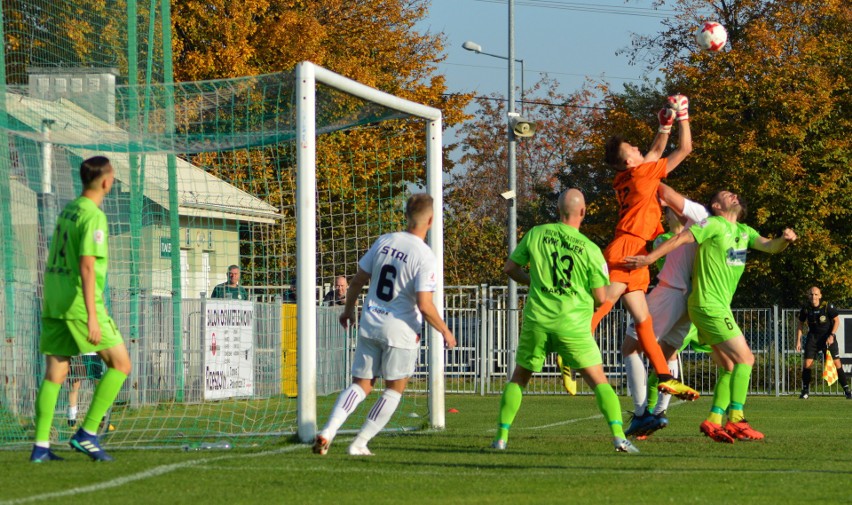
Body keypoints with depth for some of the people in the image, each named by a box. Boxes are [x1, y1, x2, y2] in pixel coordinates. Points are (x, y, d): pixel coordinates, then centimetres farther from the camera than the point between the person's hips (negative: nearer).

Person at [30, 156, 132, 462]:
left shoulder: (67, 211, 15)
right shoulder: (93, 216, -12)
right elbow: (87, 267, -19)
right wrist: (92, 317, -23)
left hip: (53, 302, 8)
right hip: (80, 302, -8)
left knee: (55, 373, 7)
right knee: (120, 363, 0)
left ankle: (40, 446, 1)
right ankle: (87, 434, -6)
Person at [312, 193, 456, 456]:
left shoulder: (384, 242, 2)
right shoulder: (425, 257, -14)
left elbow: (358, 280, 8)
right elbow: (424, 305, -19)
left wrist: (348, 310, 25)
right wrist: (445, 331, -4)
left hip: (370, 324, 5)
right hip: (401, 329, -5)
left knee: (360, 385, 10)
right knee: (394, 389, 13)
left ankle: (328, 431, -11)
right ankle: (360, 443, 8)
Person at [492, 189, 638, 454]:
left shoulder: (536, 234, 0)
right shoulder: (590, 249, -5)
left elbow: (509, 268, 9)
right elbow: (600, 297, -2)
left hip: (537, 322, 2)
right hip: (574, 326, -2)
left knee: (518, 379, 17)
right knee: (599, 381, 4)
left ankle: (501, 437, 11)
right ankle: (618, 435, -10)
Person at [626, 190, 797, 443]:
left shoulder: (744, 232, 18)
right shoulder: (715, 224, -5)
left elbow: (770, 246, 7)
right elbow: (681, 238, -10)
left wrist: (784, 239, -15)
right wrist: (650, 258, -16)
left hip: (719, 307, 9)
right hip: (710, 306, -9)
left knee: (730, 368, 8)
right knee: (745, 358, -11)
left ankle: (714, 420, 6)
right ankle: (736, 419, -14)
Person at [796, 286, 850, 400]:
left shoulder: (827, 306, -13)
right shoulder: (806, 309, -4)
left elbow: (837, 320, -5)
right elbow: (800, 324, 8)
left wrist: (832, 335, -15)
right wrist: (798, 341, 3)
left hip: (828, 336, -2)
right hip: (813, 337, 2)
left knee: (836, 362, -10)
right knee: (807, 363, -9)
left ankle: (846, 389, -1)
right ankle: (805, 390, 5)